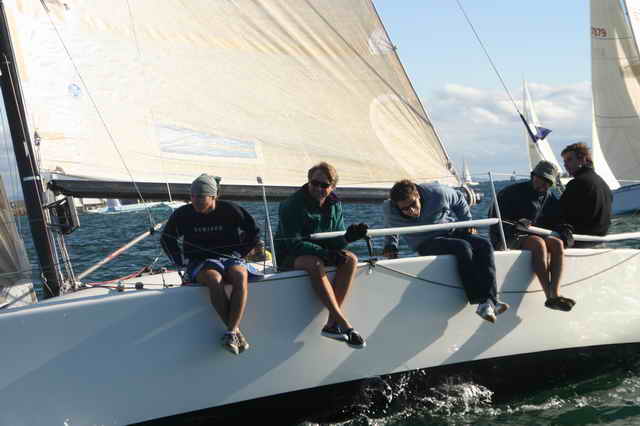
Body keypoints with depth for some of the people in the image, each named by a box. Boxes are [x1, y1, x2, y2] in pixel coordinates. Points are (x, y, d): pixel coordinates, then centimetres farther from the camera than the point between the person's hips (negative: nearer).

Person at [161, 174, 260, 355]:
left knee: (241, 277, -37)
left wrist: (239, 255, 6)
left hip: (230, 258, 0)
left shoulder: (231, 211, -2)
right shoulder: (183, 214, 1)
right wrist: (181, 263, 8)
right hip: (200, 262, 0)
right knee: (215, 280, -37)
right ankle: (236, 331, -31)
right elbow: (167, 239, 18)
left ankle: (230, 333, -40)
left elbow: (254, 233, 12)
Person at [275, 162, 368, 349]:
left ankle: (331, 323, -28)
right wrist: (326, 254, -29)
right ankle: (343, 324, -37)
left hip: (319, 253, 6)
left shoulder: (335, 205, 3)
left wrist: (348, 237, -22)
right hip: (290, 256, -6)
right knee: (315, 264, -37)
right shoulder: (292, 205, -15)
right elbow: (294, 243, -21)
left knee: (350, 259, -20)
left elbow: (335, 242, 2)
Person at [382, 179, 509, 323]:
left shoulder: (437, 193, -13)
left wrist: (467, 222, 7)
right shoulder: (389, 210, -13)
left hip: (451, 232, 3)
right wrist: (390, 247, 3)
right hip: (427, 244, -3)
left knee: (484, 245, -24)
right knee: (462, 247, -32)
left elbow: (459, 200, 8)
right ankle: (480, 301, -38)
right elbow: (390, 229, 13)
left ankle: (489, 299, -35)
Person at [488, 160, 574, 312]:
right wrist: (514, 225, -27)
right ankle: (549, 296, -38)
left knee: (557, 244, -23)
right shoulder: (513, 192, -5)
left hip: (533, 235, 6)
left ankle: (554, 295, -35)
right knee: (538, 243, -34)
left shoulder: (549, 196, 12)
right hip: (506, 239, -6)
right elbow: (494, 217, -11)